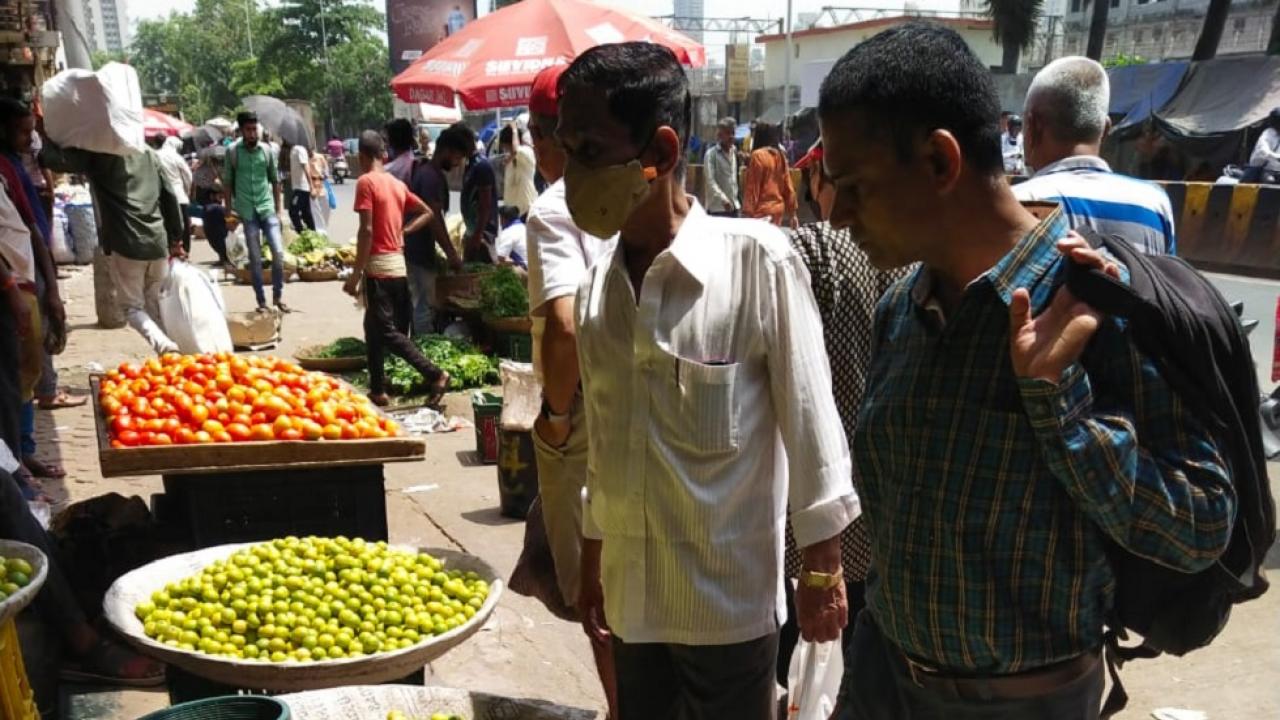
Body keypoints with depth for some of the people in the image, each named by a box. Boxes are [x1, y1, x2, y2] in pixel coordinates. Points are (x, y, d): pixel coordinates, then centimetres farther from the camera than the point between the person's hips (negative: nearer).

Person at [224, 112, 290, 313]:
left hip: (267, 208, 1)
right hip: (247, 212, -1)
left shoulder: (267, 150, 3)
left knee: (278, 252, -6)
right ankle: (261, 301, 12)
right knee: (255, 258, 4)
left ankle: (278, 295, 11)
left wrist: (278, 208, 7)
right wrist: (229, 211, 1)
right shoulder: (232, 152, -1)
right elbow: (227, 183, 4)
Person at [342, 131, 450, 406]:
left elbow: (366, 231, -18)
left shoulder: (366, 181, -11)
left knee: (388, 332, -5)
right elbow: (427, 213, 18)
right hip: (398, 263, 8)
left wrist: (355, 274, -15)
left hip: (379, 265, -8)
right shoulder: (397, 183, 11)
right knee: (374, 329, 16)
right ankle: (378, 389, 20)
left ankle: (435, 375, -13)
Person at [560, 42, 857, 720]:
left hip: (731, 599, -5)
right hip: (632, 595, 5)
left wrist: (822, 564, -6)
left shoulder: (756, 260, -16)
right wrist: (591, 559, 14)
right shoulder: (597, 283, 0)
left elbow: (810, 423, -11)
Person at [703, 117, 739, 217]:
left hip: (733, 207, 6)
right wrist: (723, 199, -27)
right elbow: (710, 181, -16)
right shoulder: (711, 153, -7)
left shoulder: (734, 152, 12)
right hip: (717, 207, -6)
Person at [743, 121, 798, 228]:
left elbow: (752, 187, -13)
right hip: (778, 208, 7)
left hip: (761, 210, -7)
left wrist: (748, 212, -12)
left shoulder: (758, 155, -11)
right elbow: (788, 186, 10)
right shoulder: (780, 156, 9)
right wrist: (792, 213, 15)